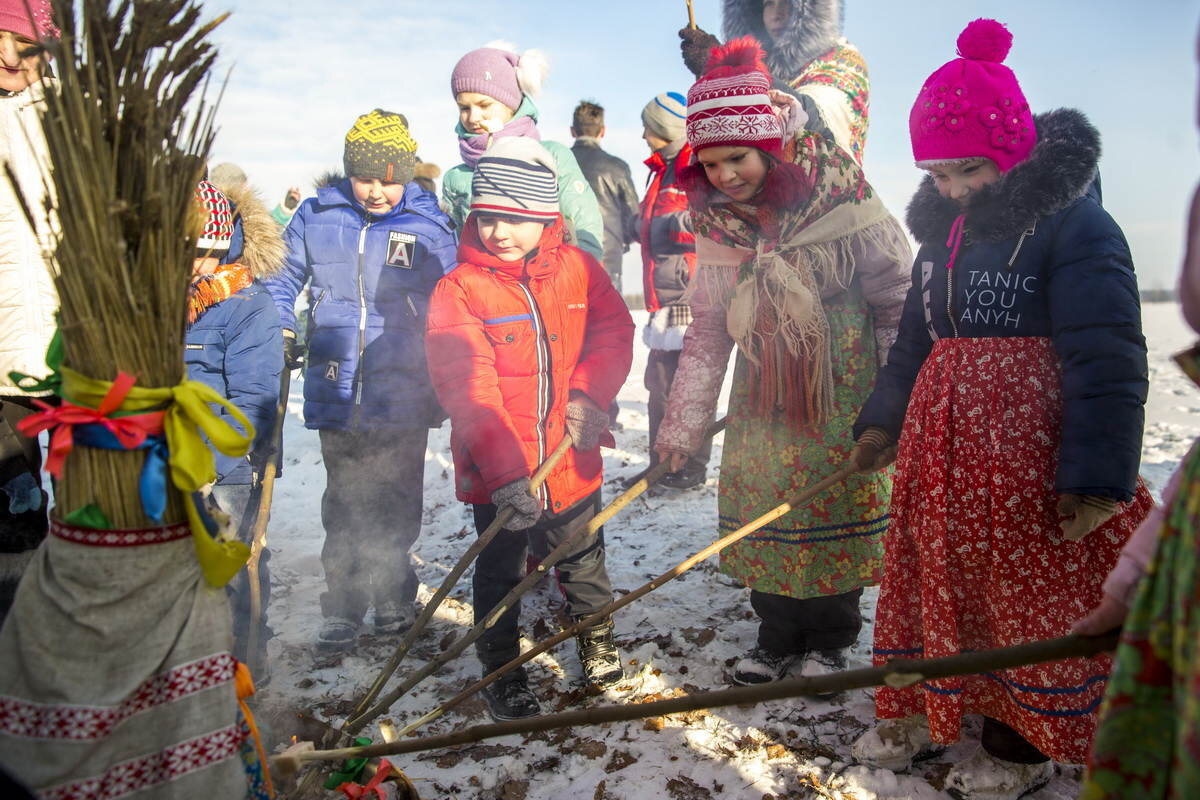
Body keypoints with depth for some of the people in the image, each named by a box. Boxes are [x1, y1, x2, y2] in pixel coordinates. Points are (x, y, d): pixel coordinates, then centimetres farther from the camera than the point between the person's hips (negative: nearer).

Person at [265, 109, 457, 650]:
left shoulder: (430, 225, -1)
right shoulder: (317, 216, 3)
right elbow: (282, 277, 17)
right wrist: (279, 330, 3)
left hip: (403, 396, -1)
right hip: (337, 391, 1)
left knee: (396, 504, 9)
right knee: (345, 504, 8)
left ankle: (393, 599, 27)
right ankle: (342, 607, 21)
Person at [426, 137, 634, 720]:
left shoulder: (578, 269, -1)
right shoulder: (458, 289, -12)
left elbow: (613, 333, 2)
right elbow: (466, 387, -19)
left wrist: (588, 393, -16)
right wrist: (504, 470, -27)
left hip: (570, 462, 2)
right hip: (495, 474, -2)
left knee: (583, 563, 20)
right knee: (500, 575, 14)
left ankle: (597, 635, 46)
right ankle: (502, 669, 35)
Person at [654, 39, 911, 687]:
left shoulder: (840, 199, -15)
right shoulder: (716, 222, -2)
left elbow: (899, 299, -8)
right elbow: (707, 330, 4)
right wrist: (683, 421, 0)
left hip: (841, 390, -4)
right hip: (761, 395, 4)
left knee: (838, 503, 5)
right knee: (764, 509, 8)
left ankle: (830, 636, 26)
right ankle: (778, 633, 27)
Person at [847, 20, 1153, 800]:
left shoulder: (1076, 225, -14)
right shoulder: (944, 228, 9)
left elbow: (1107, 361, -17)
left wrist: (1099, 475, -19)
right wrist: (883, 421, 14)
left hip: (1031, 453, -7)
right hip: (943, 449, 7)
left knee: (1034, 593, 8)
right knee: (935, 577, 17)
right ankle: (924, 710, 36)